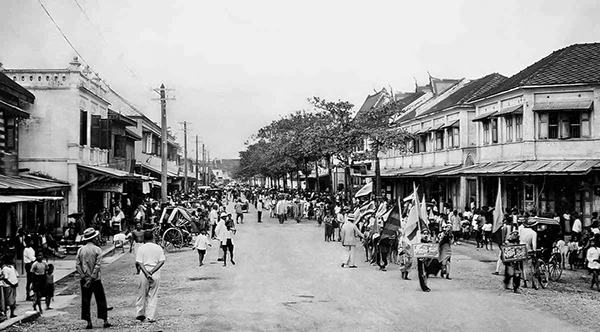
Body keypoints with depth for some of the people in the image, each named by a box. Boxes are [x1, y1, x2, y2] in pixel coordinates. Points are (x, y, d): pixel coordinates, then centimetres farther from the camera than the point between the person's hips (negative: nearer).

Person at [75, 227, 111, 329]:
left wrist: (84, 277, -6)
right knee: (101, 300, 6)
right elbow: (97, 265, -14)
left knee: (85, 301, 8)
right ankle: (105, 320, 6)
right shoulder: (97, 249, -6)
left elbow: (77, 265, -4)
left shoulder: (80, 250, 3)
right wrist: (92, 278, -12)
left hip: (84, 280, 3)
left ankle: (89, 322, 6)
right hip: (96, 280, -3)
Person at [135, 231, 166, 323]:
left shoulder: (141, 248, -2)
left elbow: (139, 263, -10)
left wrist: (146, 273, -14)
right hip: (155, 274, 1)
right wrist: (152, 271, -10)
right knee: (153, 296, 7)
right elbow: (162, 261, -4)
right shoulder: (158, 248, 3)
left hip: (143, 273, -1)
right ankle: (151, 317, 6)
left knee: (141, 295, 14)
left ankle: (140, 314, 22)